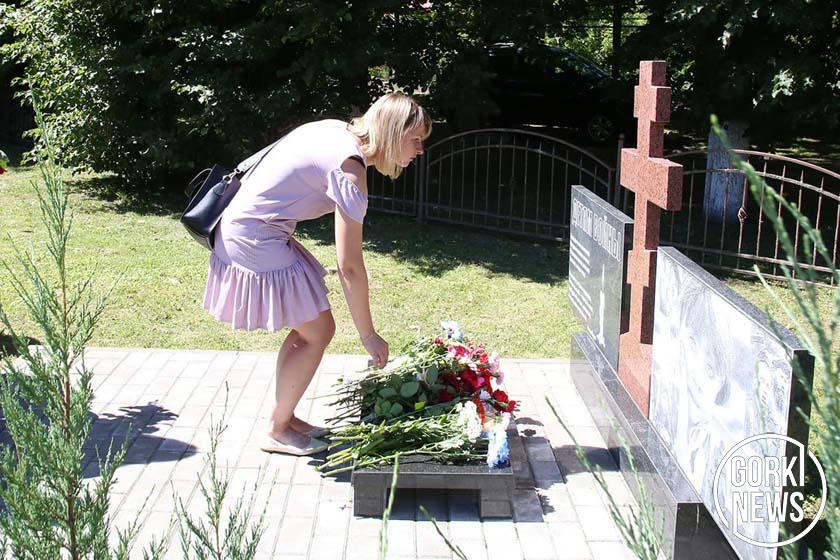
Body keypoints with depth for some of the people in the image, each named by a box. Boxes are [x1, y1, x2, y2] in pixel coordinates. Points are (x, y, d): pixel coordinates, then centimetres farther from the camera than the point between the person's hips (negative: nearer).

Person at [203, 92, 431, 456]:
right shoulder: (349, 167, -22)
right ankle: (277, 432, 12)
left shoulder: (338, 130, 6)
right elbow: (349, 267, -22)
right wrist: (368, 335, -13)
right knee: (317, 333, -2)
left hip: (242, 228, 10)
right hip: (254, 241, -10)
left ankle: (283, 417, 26)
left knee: (309, 328, 14)